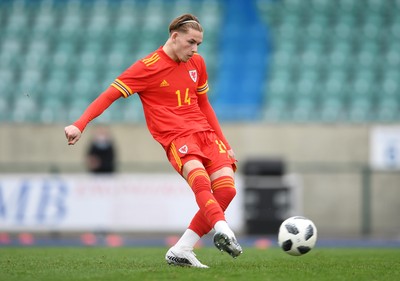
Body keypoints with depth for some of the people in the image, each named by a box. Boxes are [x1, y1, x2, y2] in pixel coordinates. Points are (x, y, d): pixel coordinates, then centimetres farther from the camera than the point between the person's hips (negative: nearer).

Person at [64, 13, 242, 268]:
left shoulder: (197, 63, 14)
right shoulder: (147, 67, -4)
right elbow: (109, 95, -7)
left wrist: (224, 143, 25)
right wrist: (80, 125, -18)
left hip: (204, 132, 6)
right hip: (176, 137, -6)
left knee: (226, 188, -14)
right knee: (199, 176, -35)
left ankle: (181, 251, -10)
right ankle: (222, 230, -54)